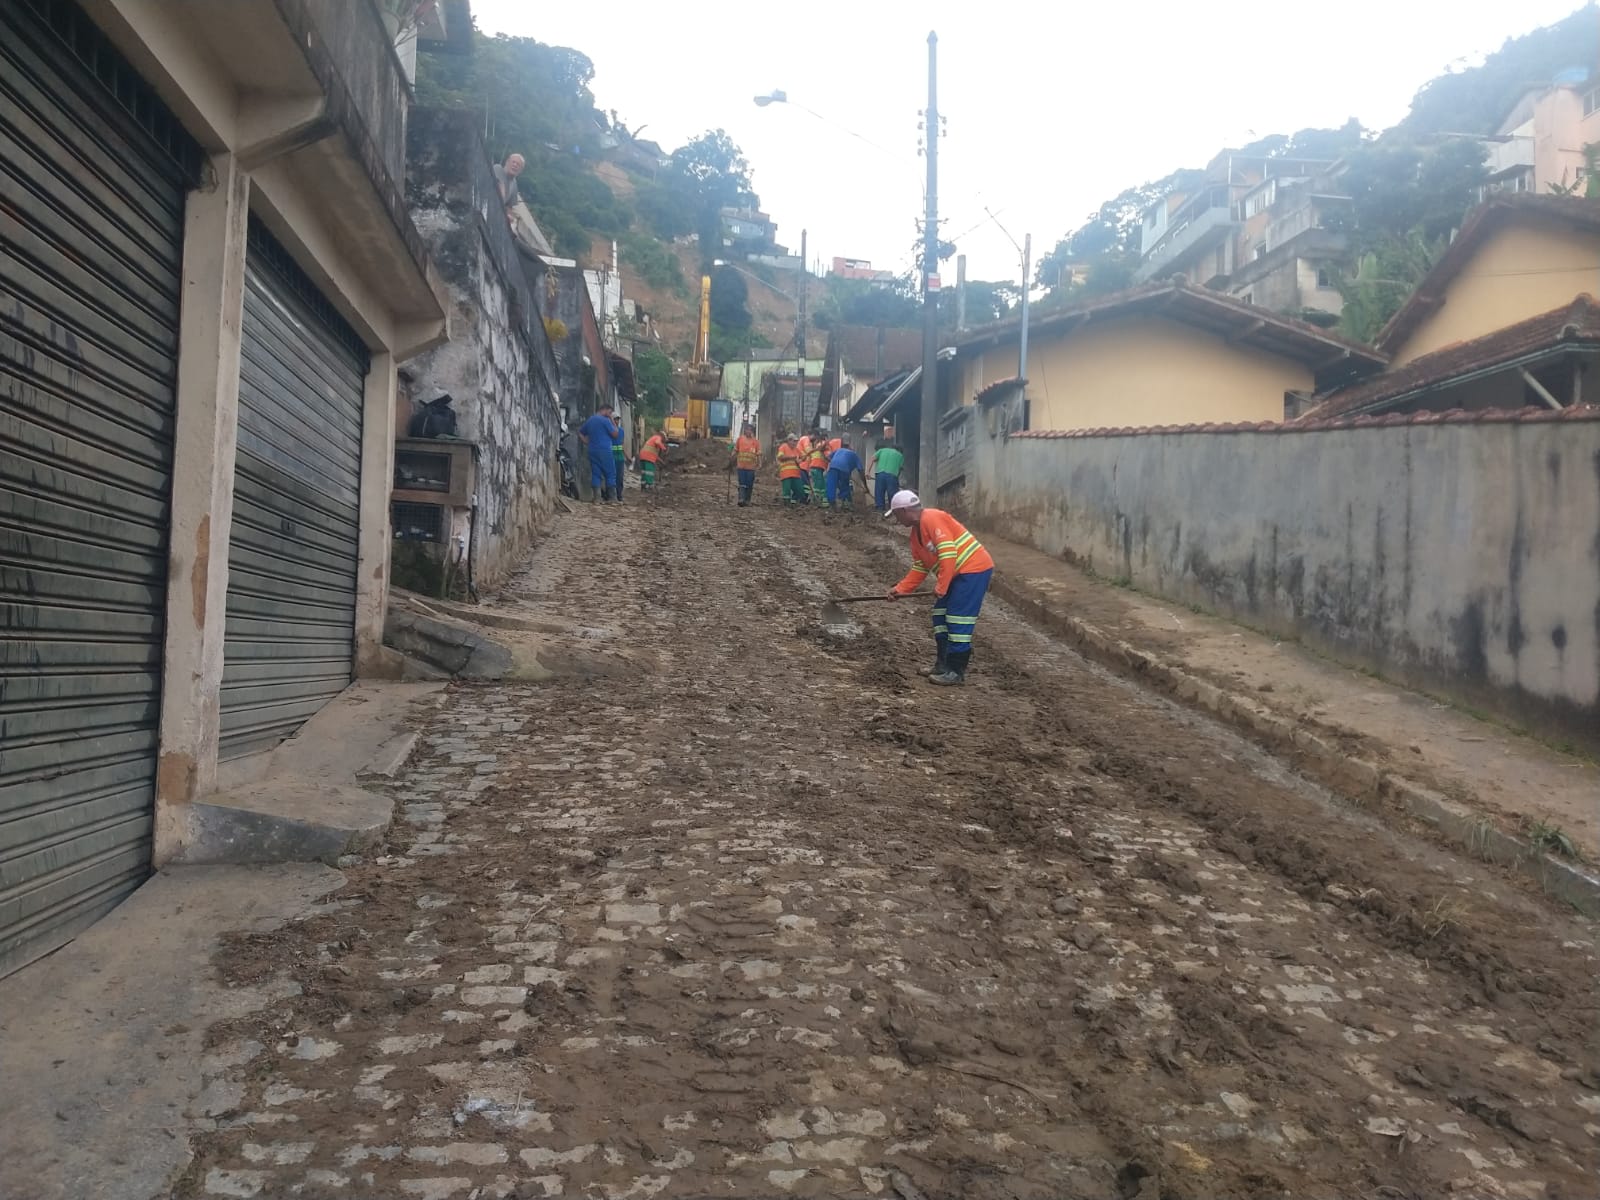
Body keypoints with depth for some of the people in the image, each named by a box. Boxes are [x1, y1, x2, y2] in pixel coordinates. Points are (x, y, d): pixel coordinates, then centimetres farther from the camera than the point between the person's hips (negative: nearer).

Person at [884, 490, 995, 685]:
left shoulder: (932, 519, -17)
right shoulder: (916, 532, 14)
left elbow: (948, 554, -24)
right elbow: (919, 568, 19)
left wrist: (940, 587, -20)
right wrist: (900, 589, 11)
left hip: (974, 568, -10)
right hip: (957, 573, 10)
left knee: (957, 620, -9)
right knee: (940, 615, 13)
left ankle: (956, 671, -2)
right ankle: (944, 663, 22)